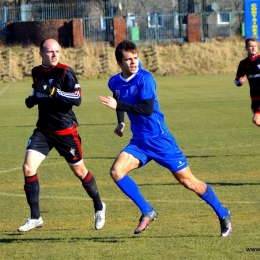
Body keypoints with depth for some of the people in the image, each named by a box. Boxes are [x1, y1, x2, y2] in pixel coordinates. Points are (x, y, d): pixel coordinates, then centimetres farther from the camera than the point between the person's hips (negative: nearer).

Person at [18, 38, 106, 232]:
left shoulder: (65, 72, -12)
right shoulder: (36, 72, 7)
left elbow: (77, 99, -21)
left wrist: (54, 92, -30)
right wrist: (32, 100, 2)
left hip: (66, 131, -5)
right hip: (43, 130, 5)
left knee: (79, 171, 9)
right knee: (28, 167, -12)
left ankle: (99, 207, 33)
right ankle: (35, 218, -5)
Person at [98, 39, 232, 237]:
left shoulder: (144, 78, -16)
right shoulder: (115, 83, 4)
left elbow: (147, 109, -27)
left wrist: (118, 105, -26)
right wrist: (121, 122, 12)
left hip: (159, 139, -6)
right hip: (139, 141, 6)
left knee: (187, 181, -1)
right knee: (117, 171, -16)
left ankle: (223, 215, 17)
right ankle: (147, 212, -3)